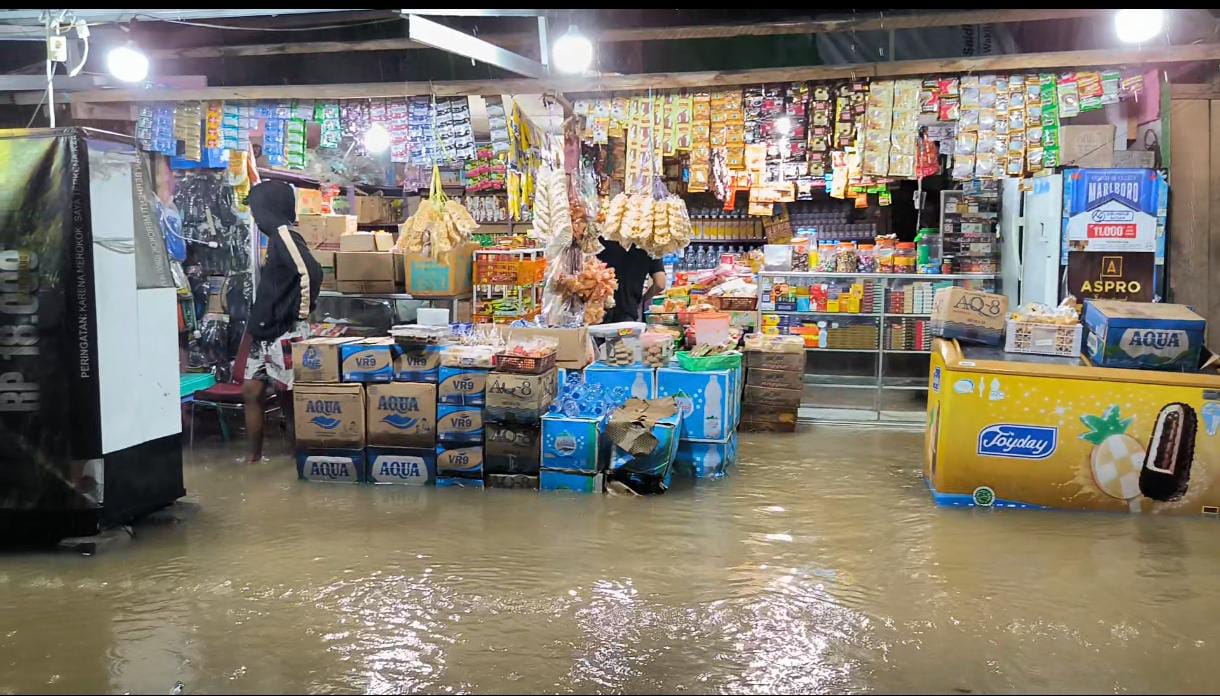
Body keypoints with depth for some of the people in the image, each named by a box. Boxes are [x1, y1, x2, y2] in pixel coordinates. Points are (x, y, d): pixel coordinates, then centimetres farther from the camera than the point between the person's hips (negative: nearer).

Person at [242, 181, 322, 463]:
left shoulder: (284, 235, -15)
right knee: (251, 391, 9)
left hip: (285, 333, -10)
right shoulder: (276, 237, 15)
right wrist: (257, 323, 17)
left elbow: (311, 271, -29)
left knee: (289, 396, -1)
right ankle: (254, 455, 16)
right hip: (265, 333, 10)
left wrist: (303, 310, -19)